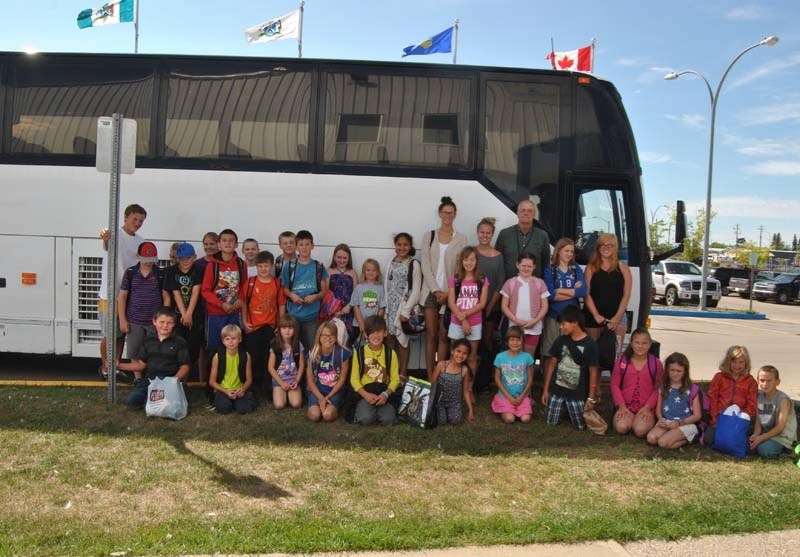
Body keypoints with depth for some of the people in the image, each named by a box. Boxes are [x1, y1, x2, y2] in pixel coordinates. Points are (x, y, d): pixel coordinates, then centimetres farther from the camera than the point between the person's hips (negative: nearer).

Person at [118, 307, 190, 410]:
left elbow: (184, 366, -2)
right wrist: (120, 366, 3)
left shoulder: (179, 343, -1)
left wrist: (175, 379, -20)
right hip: (148, 379, 4)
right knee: (130, 401, -14)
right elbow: (141, 364, 13)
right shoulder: (148, 340, 12)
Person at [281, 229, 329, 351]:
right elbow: (284, 288, 9)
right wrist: (291, 295, -11)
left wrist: (315, 297, -13)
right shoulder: (289, 266, 2)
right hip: (292, 315, 0)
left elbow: (324, 291, 6)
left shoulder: (319, 267, 3)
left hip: (312, 315, 0)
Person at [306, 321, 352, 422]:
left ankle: (334, 406, 8)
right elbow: (310, 380, -1)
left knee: (328, 415, -27)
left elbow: (342, 379, -4)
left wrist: (328, 397, -10)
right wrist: (321, 398, -15)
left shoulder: (343, 353, -10)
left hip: (335, 391, -1)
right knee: (314, 415, -25)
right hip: (317, 391, 2)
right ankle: (315, 405, 10)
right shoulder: (312, 354, -4)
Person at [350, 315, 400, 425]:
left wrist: (386, 394, -16)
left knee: (388, 419, -24)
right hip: (365, 393, -1)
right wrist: (365, 394, -16)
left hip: (384, 394, 1)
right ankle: (362, 408, 6)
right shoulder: (359, 352, 1)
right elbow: (354, 379, 1)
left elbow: (395, 379, 2)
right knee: (365, 419, -27)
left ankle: (381, 408, 7)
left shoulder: (390, 353, 4)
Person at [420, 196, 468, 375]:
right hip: (431, 291, 1)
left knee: (443, 336, 2)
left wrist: (448, 292, -9)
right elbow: (425, 266, 0)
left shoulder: (461, 239, 3)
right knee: (431, 335, 2)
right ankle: (429, 377, 6)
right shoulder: (430, 236, 6)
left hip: (450, 293, -1)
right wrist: (436, 290, -8)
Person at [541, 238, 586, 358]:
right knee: (550, 352, 1)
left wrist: (560, 290, -11)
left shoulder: (576, 269, 8)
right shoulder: (550, 269, -1)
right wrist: (573, 291, -10)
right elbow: (550, 295, -14)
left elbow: (583, 291, -7)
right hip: (553, 315, -3)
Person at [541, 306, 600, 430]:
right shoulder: (561, 340, -1)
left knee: (581, 426, 4)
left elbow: (593, 371, -8)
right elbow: (552, 364, 5)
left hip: (577, 393, -3)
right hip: (557, 389, 3)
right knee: (551, 422, 6)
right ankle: (564, 408, 35)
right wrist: (546, 389, 4)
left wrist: (591, 397, -9)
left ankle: (570, 408, 33)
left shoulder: (589, 344, -12)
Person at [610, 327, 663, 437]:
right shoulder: (622, 361, 0)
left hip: (646, 408, -1)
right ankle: (629, 418, 9)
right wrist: (621, 405, -8)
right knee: (621, 428, -25)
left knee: (640, 431, -25)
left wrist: (647, 407, -11)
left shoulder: (656, 363, -1)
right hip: (625, 406, 1)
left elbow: (658, 389, 0)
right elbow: (615, 385, 2)